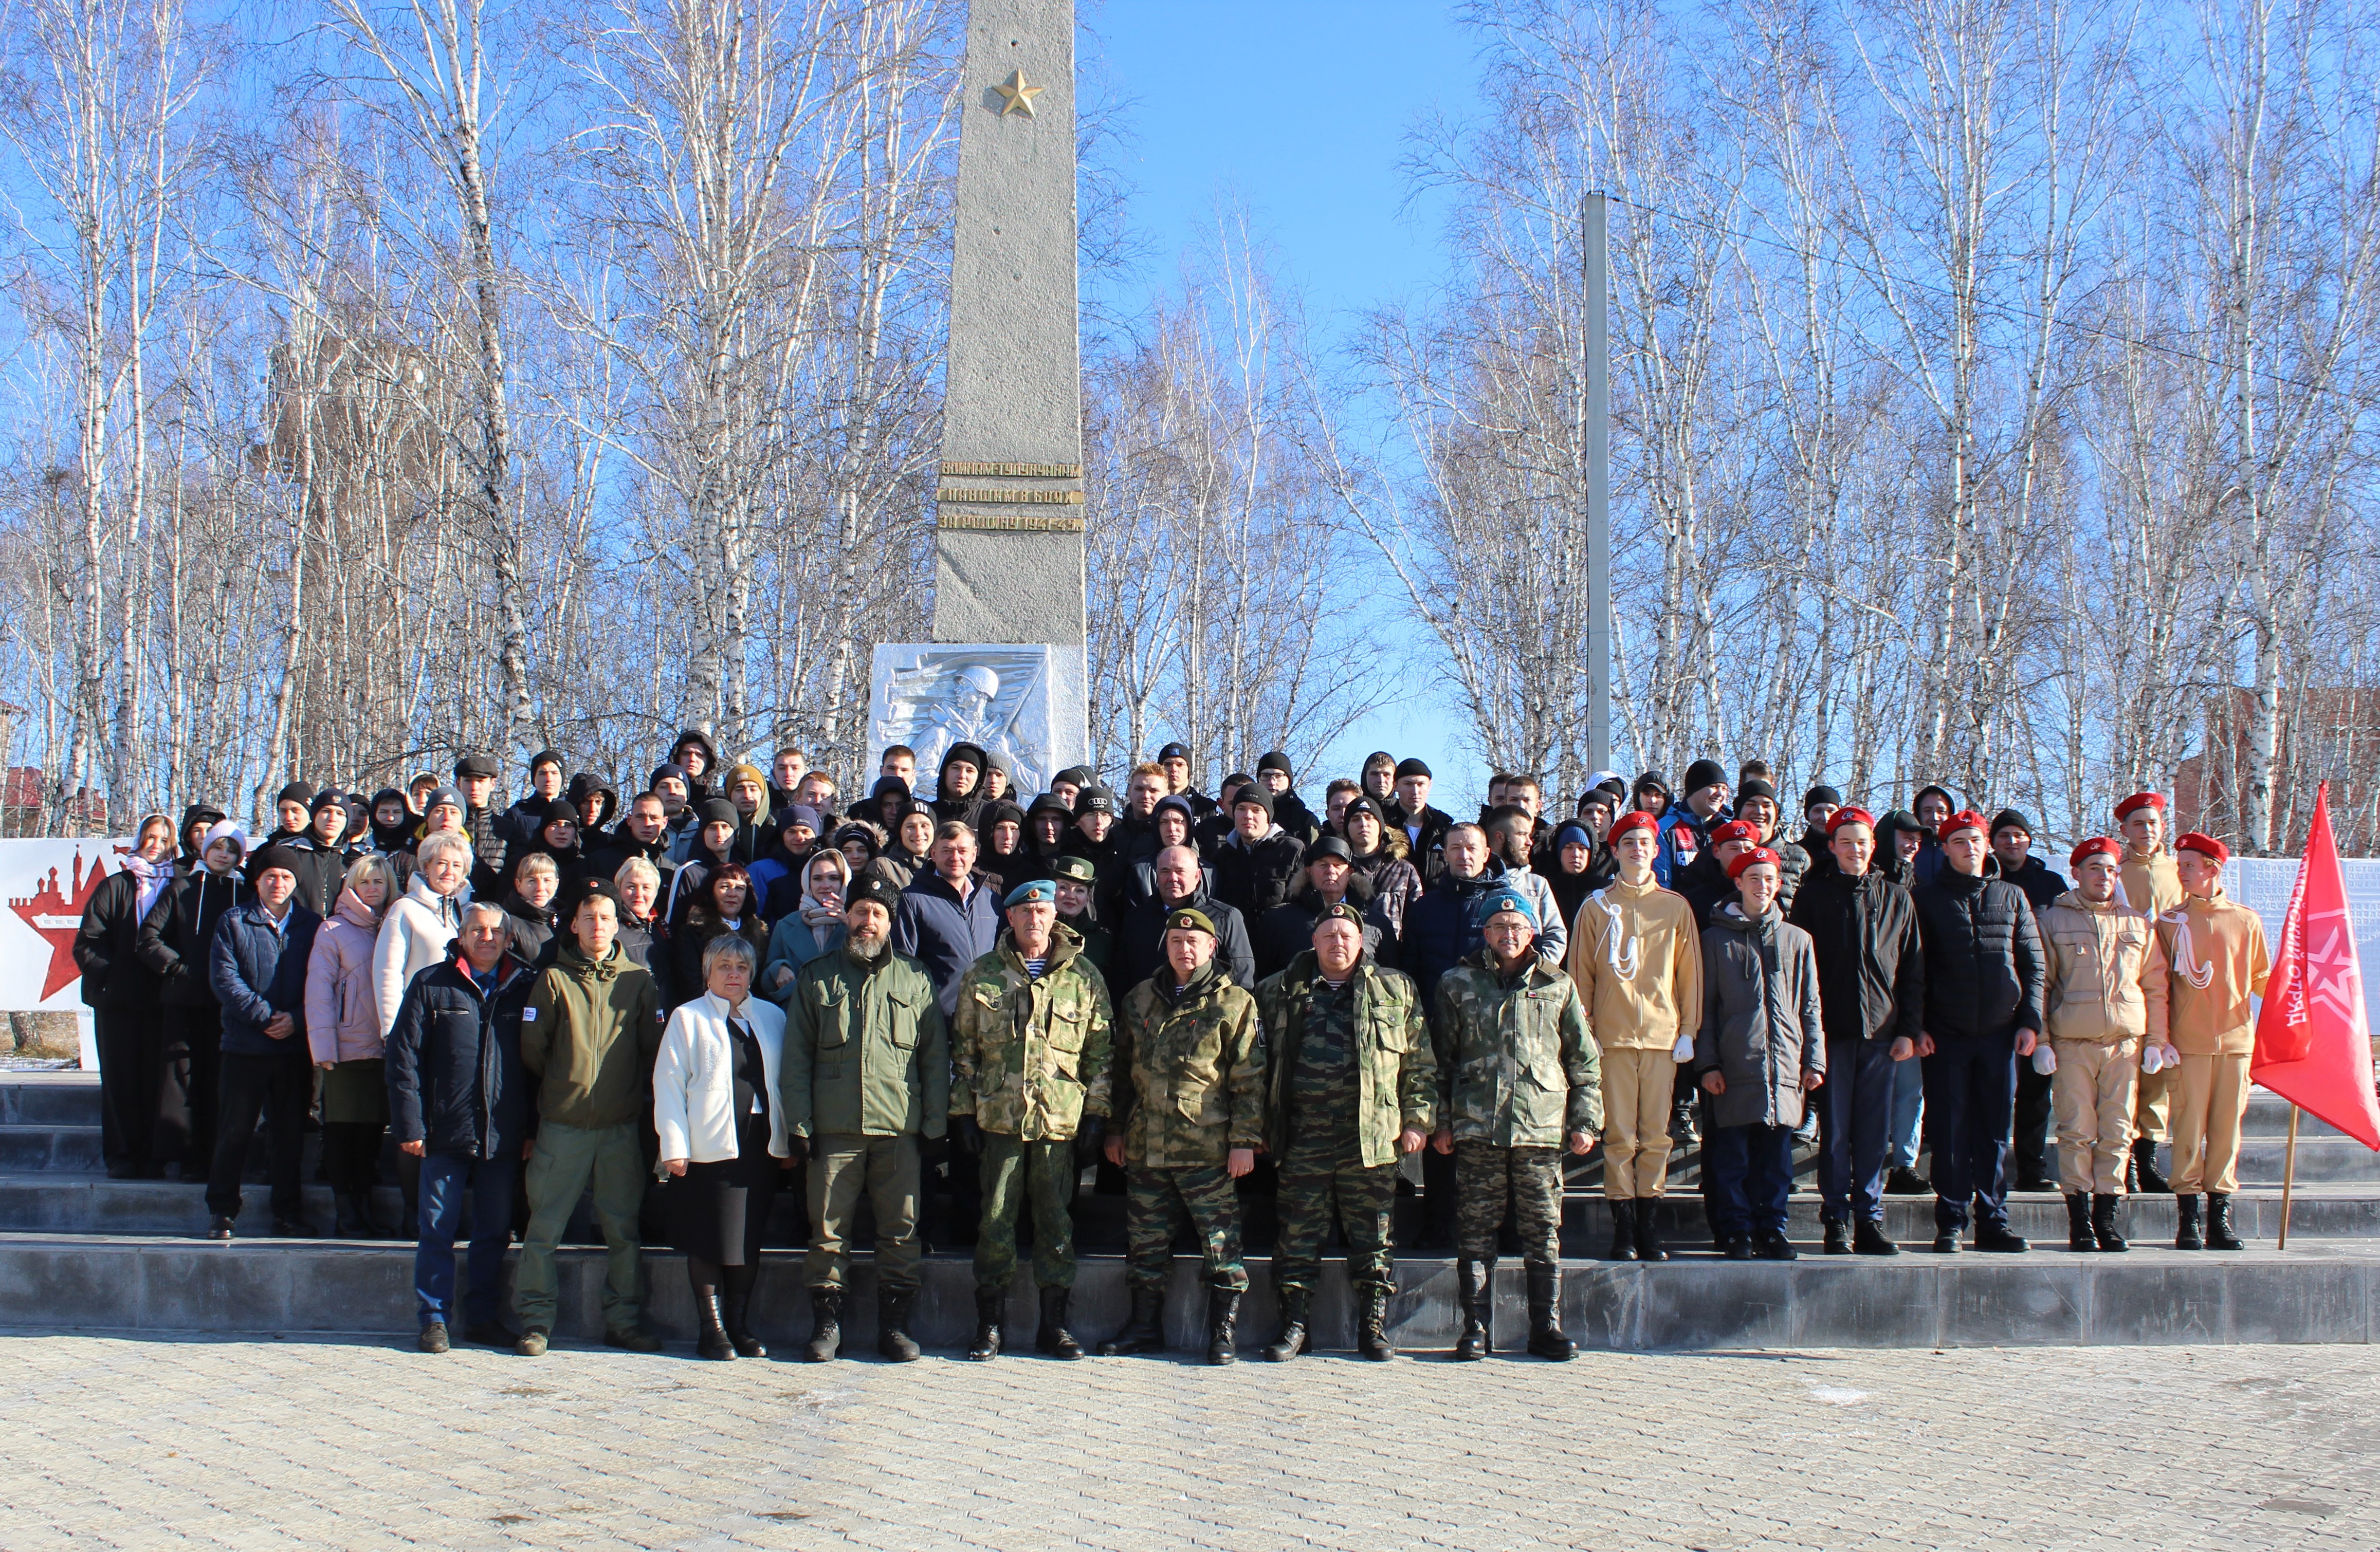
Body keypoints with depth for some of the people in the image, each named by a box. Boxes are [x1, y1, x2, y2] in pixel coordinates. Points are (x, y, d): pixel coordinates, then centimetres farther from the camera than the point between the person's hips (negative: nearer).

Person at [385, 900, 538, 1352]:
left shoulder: (526, 987, 7)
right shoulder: (432, 985, 2)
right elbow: (404, 1057, -1)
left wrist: (533, 1128, 3)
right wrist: (410, 1126, -7)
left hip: (503, 1138, 2)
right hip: (446, 1132, -2)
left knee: (494, 1233, 9)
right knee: (438, 1230, 2)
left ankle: (484, 1318, 19)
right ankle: (435, 1319, 11)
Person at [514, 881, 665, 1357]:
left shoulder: (637, 981, 6)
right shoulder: (554, 979, 1)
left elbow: (654, 1047, 8)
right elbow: (532, 1048, 2)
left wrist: (636, 1095, 5)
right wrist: (561, 1086, 6)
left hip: (623, 1126, 2)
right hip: (563, 1125, -2)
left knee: (623, 1228, 6)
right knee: (545, 1227, 0)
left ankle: (622, 1321, 15)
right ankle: (535, 1320, 7)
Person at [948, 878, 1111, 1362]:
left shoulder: (1083, 978, 6)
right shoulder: (982, 976, 7)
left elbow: (1100, 1050, 7)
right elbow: (964, 1049, 9)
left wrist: (1096, 1113, 1)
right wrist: (963, 1112, 3)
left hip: (1062, 1121, 0)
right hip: (999, 1118, 0)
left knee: (1057, 1223, 5)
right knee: (996, 1222, 1)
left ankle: (1054, 1322, 15)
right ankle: (989, 1324, 11)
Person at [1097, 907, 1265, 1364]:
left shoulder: (1234, 1004, -1)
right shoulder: (1139, 1001, 13)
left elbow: (1250, 1080, -3)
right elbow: (1122, 1070, 19)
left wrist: (1245, 1140, -9)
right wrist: (1115, 1130, 15)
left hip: (1208, 1149, -4)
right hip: (1145, 1147, 4)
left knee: (1221, 1244, -1)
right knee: (1145, 1245, 10)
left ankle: (1225, 1334, 8)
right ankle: (1145, 1326, 22)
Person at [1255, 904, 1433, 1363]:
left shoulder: (1397, 991, 10)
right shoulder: (1280, 993, 11)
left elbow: (1421, 1063, 9)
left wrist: (1418, 1119, 1)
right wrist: (1261, 1126, 9)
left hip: (1371, 1136, -1)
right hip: (1303, 1137, 1)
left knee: (1372, 1237, 3)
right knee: (1298, 1234, 3)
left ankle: (1373, 1326, 13)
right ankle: (1296, 1325, 12)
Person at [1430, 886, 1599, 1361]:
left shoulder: (1557, 987, 10)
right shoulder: (1458, 984, 8)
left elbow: (1584, 1059, 12)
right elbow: (1441, 1058, 9)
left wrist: (1585, 1121, 6)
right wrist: (1441, 1122, 4)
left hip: (1541, 1127, 0)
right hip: (1476, 1127, 0)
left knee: (1543, 1232, 3)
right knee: (1475, 1232, 2)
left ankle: (1547, 1326, 12)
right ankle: (1476, 1329, 9)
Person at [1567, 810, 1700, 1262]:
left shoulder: (1675, 906, 9)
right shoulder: (1596, 907, 7)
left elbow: (1690, 971, 10)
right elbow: (1581, 973, 6)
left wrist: (1688, 1030, 4)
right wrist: (1584, 1032, -1)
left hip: (1663, 1035, 1)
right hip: (1613, 1036, -1)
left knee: (1656, 1134, 2)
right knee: (1620, 1134, -1)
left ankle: (1648, 1225, 9)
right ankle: (1623, 1228, 3)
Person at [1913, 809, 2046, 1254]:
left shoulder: (2011, 897, 11)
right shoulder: (1928, 899, 5)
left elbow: (2033, 962, 10)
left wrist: (2030, 1020, 1)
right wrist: (1916, 1027, -5)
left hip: (2000, 1032, 2)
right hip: (1946, 1034, -2)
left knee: (1996, 1130, 5)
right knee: (1951, 1131, -1)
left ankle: (1993, 1221, 11)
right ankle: (1950, 1223, 5)